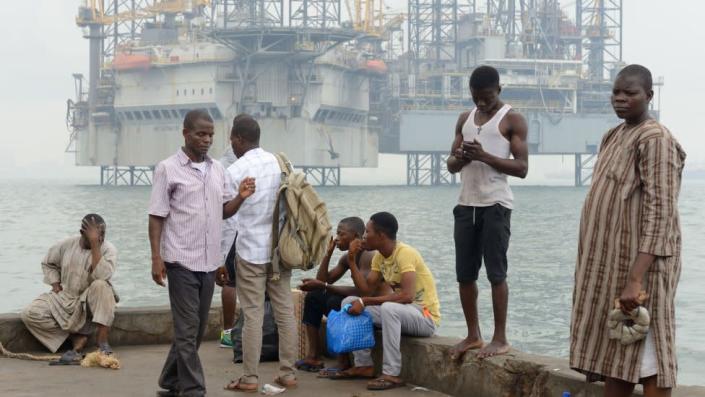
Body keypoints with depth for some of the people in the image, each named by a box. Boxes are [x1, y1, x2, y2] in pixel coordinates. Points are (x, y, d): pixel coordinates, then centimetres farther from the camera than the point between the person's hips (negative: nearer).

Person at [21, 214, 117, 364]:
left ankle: (102, 341, -29)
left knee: (101, 285, -37)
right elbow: (48, 264, 16)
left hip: (91, 302, -3)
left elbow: (102, 276, -33)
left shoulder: (108, 249, -13)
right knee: (29, 314, -20)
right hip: (64, 298, 3)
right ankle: (78, 338, -14)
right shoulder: (67, 245, -4)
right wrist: (55, 284, -1)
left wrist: (95, 244, -33)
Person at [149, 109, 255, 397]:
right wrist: (156, 258, -12)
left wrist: (241, 197, -5)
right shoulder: (168, 168, -5)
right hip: (181, 262, -6)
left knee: (196, 329, 12)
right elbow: (156, 217, -6)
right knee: (187, 330, -5)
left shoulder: (217, 170, 10)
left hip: (209, 262, 6)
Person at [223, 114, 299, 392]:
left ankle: (249, 378, 3)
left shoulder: (235, 171, -10)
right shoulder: (280, 163, 4)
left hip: (251, 251, -5)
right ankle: (288, 373, 11)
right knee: (285, 312, 7)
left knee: (253, 316, -1)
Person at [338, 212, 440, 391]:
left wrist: (365, 302, -31)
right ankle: (363, 365, -1)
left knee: (388, 308, -39)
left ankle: (392, 374, -31)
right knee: (349, 302, -1)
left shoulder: (405, 254, -21)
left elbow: (407, 295, -33)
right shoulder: (379, 257, 6)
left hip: (426, 316, -9)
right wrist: (352, 260, -5)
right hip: (399, 311, 9)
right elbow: (366, 289, 0)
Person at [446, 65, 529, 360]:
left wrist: (484, 156, -19)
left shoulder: (512, 120, -2)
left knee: (496, 272, -5)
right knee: (464, 274, 7)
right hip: (466, 203, 6)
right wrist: (459, 158, -7)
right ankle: (473, 335, 16)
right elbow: (451, 165, 17)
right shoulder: (465, 119, 17)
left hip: (496, 204, -6)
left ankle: (500, 338, 0)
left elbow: (522, 167, -9)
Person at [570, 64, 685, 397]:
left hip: (638, 264, -9)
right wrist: (591, 265, 17)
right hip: (610, 262, 9)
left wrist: (636, 278, -29)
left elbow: (659, 213, -22)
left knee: (645, 360, -6)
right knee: (614, 356, 12)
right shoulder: (614, 136, 16)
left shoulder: (655, 139, -14)